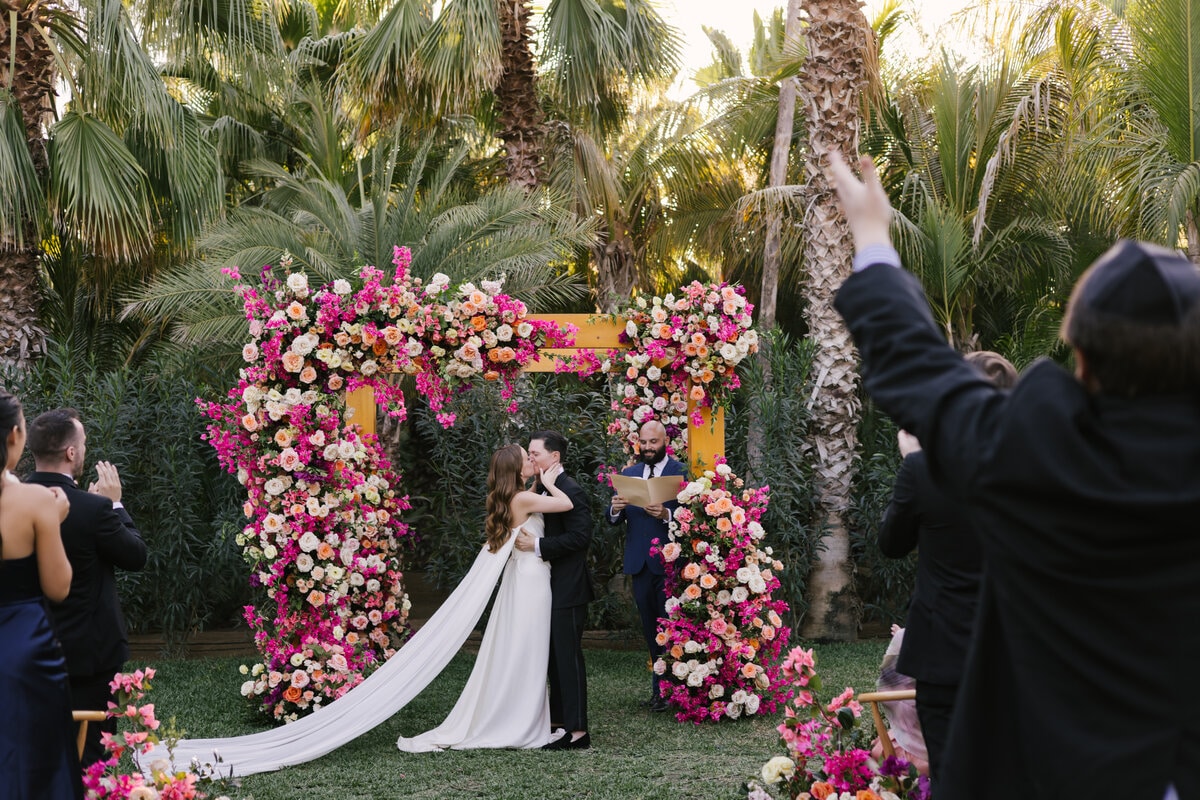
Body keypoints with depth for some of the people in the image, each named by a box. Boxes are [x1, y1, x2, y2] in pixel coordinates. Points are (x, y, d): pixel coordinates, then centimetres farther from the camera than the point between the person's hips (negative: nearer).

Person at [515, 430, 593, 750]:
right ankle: (559, 720, 23)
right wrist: (524, 540, 5)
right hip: (551, 588, 10)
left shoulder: (570, 491, -15)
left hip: (567, 589, -10)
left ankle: (577, 730, -4)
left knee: (568, 656, -7)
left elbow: (580, 536, -22)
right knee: (555, 656, 14)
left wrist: (537, 545, -21)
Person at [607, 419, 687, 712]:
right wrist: (616, 509, -14)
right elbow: (614, 520, 8)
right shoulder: (629, 474, 12)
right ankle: (660, 686, 23)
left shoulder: (681, 472, -5)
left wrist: (666, 515, -31)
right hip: (640, 563, 6)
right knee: (650, 630, 13)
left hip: (668, 562, -5)